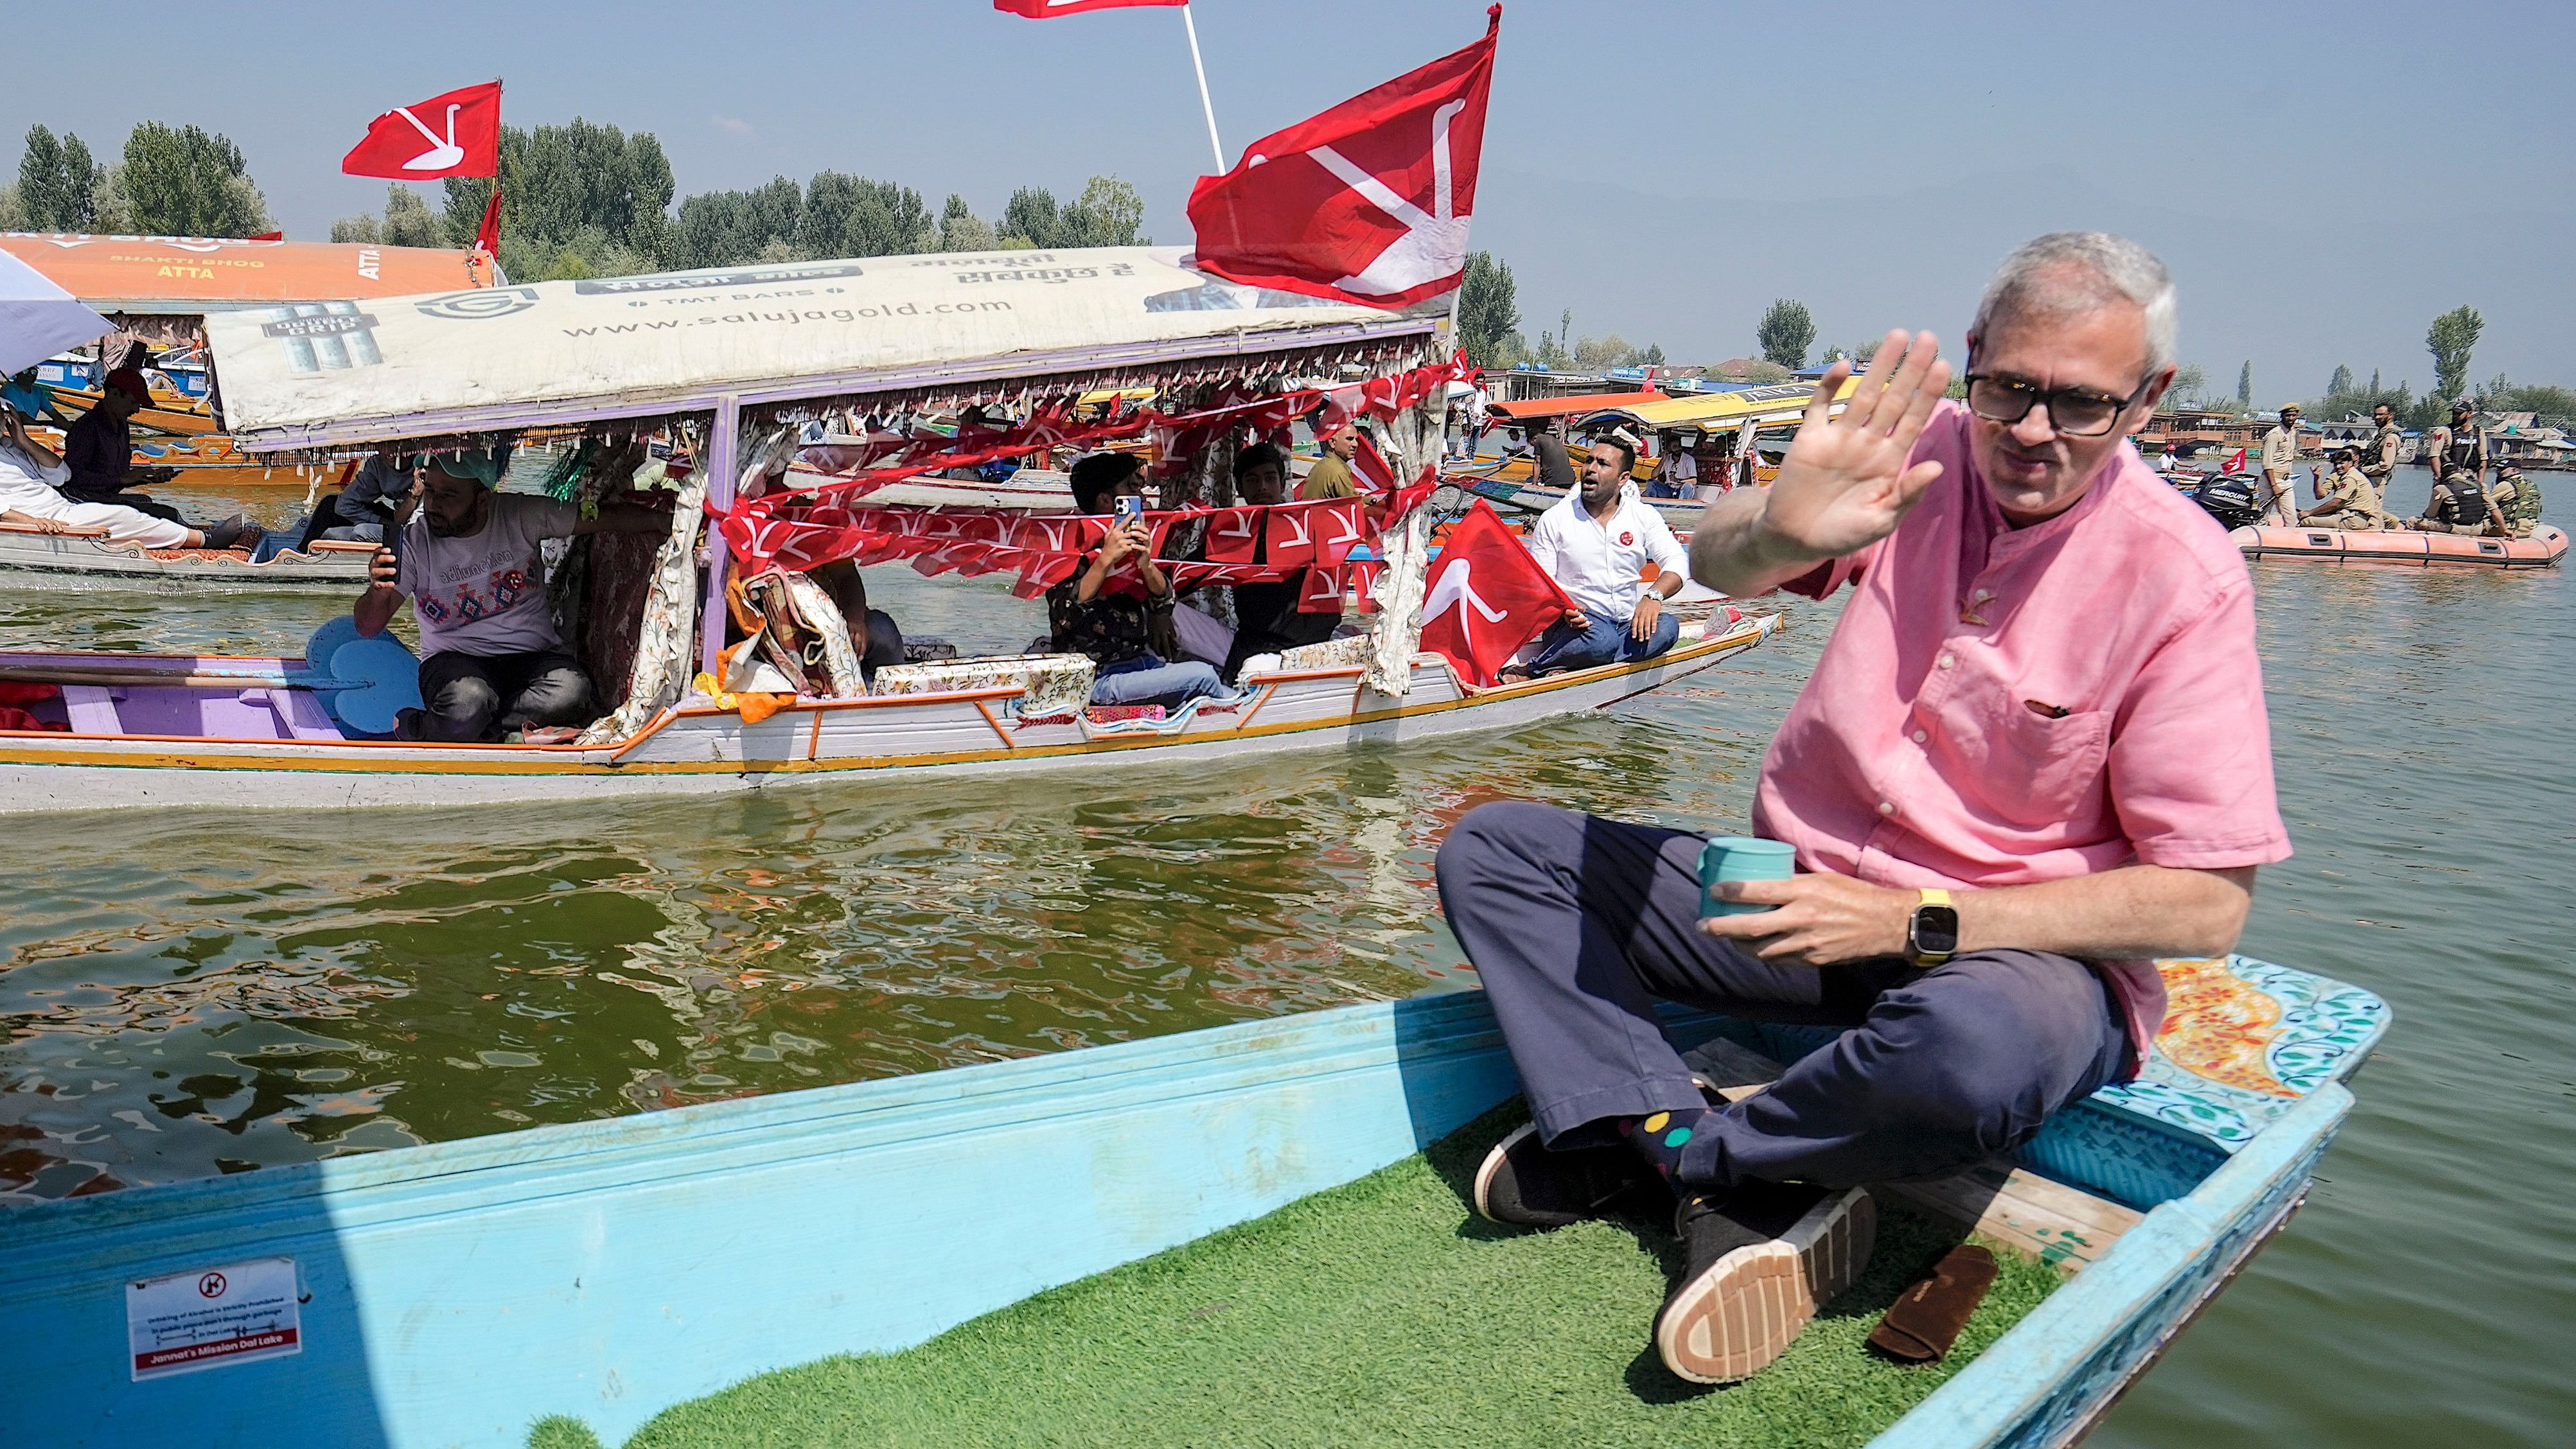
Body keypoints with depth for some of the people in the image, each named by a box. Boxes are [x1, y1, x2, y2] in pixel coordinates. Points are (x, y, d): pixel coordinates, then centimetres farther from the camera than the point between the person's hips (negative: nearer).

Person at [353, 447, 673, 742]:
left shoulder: (522, 515, -4)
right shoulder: (414, 539, -5)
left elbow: (604, 517, -3)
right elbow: (368, 627, -6)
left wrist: (660, 519, -18)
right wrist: (378, 590, -29)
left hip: (532, 654, 3)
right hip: (454, 658, -3)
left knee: (570, 694, -33)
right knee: (466, 704, -40)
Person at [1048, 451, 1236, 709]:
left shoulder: (1133, 540, 9)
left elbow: (1165, 602, 4)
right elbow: (1062, 618, -21)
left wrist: (1146, 564, -16)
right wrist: (1105, 559, -27)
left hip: (1143, 660, 7)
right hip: (1099, 679, -7)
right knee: (1202, 675, -19)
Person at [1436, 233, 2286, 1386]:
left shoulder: (2181, 573, -13)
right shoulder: (1919, 454, -4)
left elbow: (2207, 904, -15)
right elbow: (1713, 564, -17)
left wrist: (1914, 923, -23)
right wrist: (1780, 531, -42)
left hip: (2019, 947, -4)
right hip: (1806, 898, 4)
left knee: (1980, 1046, -42)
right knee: (1492, 851, -5)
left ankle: (1663, 1147, -12)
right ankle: (1743, 1189, -18)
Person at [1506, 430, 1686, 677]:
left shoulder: (1644, 516, 7)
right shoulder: (1554, 520, 1)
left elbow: (1676, 565, -2)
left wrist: (1653, 596, -25)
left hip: (1628, 624, 4)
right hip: (1575, 624, -4)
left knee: (1667, 627, -30)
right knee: (1603, 639, -38)